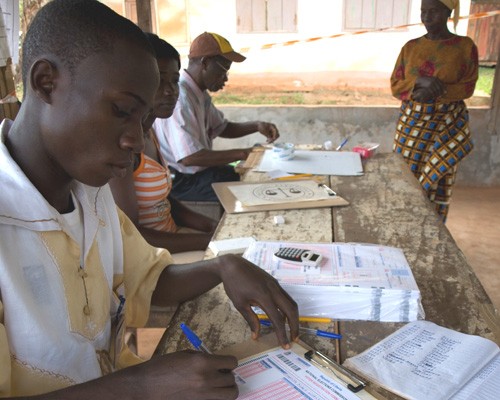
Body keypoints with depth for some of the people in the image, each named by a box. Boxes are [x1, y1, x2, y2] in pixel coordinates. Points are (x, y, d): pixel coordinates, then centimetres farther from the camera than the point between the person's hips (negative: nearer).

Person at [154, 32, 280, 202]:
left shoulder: (199, 94, 7)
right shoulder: (180, 97, -24)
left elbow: (222, 128, 19)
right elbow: (189, 157, -31)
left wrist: (257, 126, 1)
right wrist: (242, 154, -25)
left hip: (200, 170, 10)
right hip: (182, 181, -10)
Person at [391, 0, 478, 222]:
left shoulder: (465, 46, -1)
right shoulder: (410, 47, 5)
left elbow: (468, 87, -2)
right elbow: (395, 85, 3)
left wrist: (439, 90, -18)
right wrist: (420, 82, -16)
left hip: (448, 123, -2)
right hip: (412, 122, 2)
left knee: (439, 180, 1)